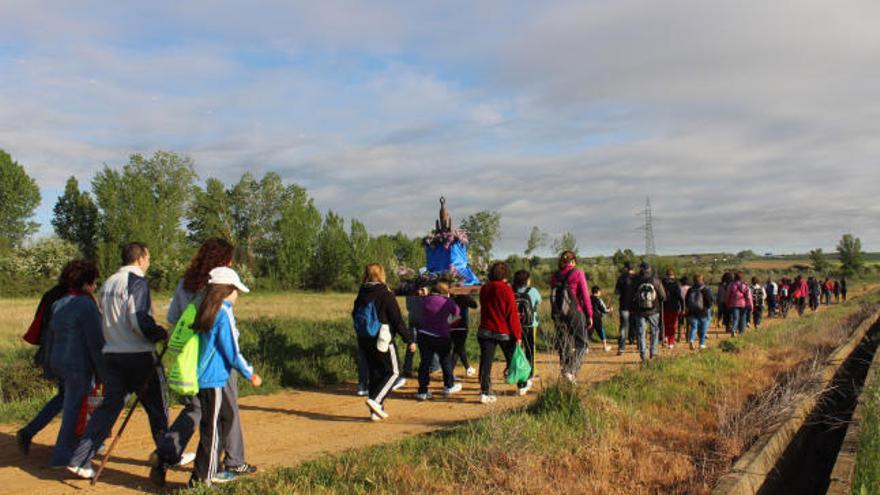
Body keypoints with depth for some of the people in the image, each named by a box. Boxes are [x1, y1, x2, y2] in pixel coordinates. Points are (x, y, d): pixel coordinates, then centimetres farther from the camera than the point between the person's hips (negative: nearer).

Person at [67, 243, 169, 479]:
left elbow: (107, 321, 17)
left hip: (112, 353, 7)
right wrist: (162, 334, -9)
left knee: (109, 406, 9)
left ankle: (80, 459, 2)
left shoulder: (108, 284, 13)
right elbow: (139, 321, -22)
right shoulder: (137, 282, -13)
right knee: (157, 406, 7)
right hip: (139, 355, -7)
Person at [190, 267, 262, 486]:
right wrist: (250, 375, -5)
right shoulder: (224, 313, -16)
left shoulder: (205, 310, 9)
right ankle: (202, 477, 9)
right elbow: (232, 351, -16)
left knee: (226, 416, 19)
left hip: (202, 376, 9)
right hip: (212, 380, -9)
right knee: (212, 427, 1)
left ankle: (211, 469, 26)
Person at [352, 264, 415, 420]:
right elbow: (397, 320, -14)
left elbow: (355, 315, 13)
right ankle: (375, 399, -12)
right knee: (393, 372, 6)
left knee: (375, 373, 14)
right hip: (382, 340, -6)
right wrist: (409, 340, -8)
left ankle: (376, 410, 15)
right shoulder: (385, 294, -13)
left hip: (364, 341, 6)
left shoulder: (361, 294, 5)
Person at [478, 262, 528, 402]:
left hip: (485, 330, 3)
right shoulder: (506, 289, -11)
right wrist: (517, 334, -8)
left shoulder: (484, 289, 5)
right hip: (504, 332, -3)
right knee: (513, 359, 15)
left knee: (486, 362, 0)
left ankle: (485, 393, -6)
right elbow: (512, 314, -12)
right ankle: (522, 386, 30)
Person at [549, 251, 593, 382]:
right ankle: (571, 370, -11)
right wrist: (590, 315, -4)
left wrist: (556, 314, 14)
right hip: (576, 313, -4)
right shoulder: (578, 274, -7)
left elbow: (553, 297, 9)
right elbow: (585, 296, -10)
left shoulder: (555, 276, 6)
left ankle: (564, 369, 17)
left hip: (559, 314, 4)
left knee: (564, 345, 13)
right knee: (581, 343, 6)